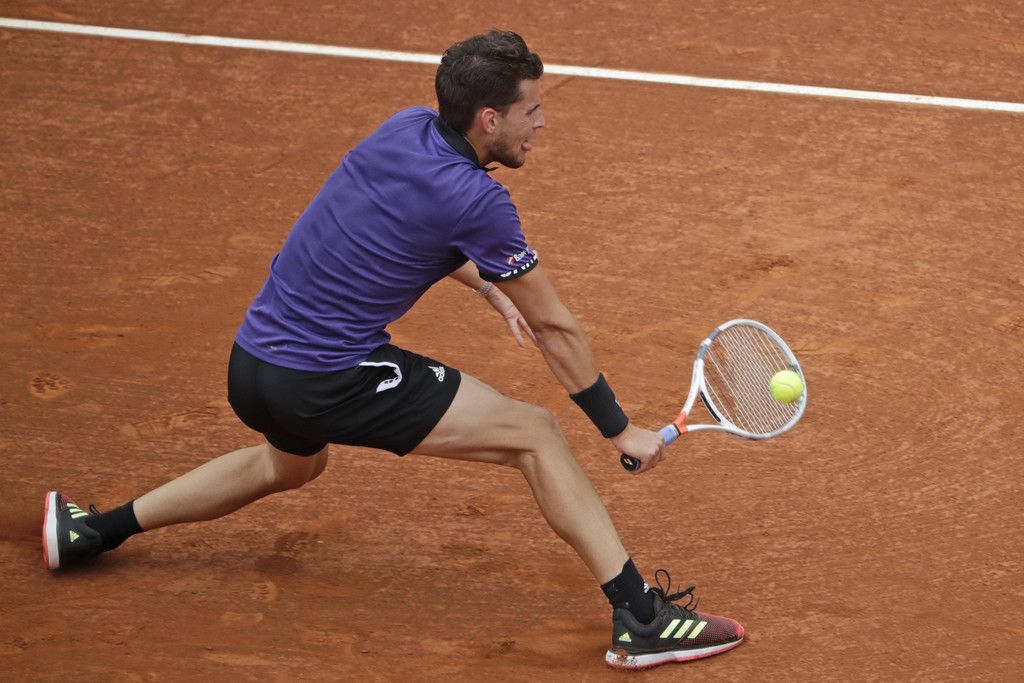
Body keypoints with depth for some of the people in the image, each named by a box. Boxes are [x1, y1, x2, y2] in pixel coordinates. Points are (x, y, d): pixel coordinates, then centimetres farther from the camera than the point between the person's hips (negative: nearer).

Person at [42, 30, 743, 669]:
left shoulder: (407, 127, 3)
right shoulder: (477, 201, -20)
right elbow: (555, 328, -10)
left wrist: (489, 285, 17)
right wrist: (622, 431, 0)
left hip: (253, 365, 9)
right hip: (334, 382, -9)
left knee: (289, 465, 40)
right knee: (535, 435, -5)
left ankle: (94, 530, 46)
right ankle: (640, 616, -10)